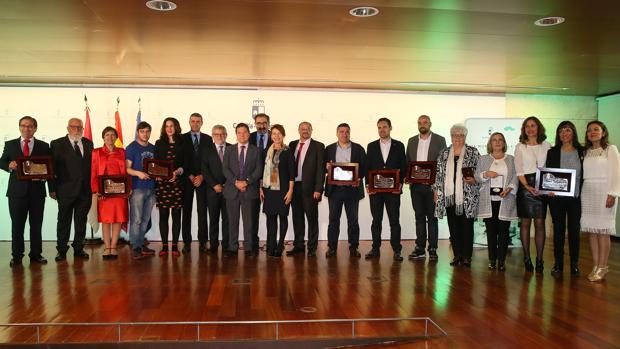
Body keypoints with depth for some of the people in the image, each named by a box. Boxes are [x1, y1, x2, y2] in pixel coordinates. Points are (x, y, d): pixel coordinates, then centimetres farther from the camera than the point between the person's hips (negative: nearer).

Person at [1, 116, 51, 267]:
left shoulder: (44, 146, 9)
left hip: (37, 190, 0)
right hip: (17, 191, 0)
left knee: (36, 224, 5)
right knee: (17, 224, 3)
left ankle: (36, 254, 12)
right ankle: (17, 256, 10)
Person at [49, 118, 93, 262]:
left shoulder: (88, 144, 11)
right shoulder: (57, 144, 2)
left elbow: (92, 165, 10)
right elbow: (52, 168, -2)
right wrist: (53, 189, -6)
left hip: (85, 191, 3)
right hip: (66, 190, -3)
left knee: (81, 221, 10)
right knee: (64, 221, 5)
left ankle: (78, 248, 21)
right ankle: (61, 250, 15)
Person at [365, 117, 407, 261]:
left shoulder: (399, 146, 6)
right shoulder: (371, 146, 10)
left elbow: (403, 166, 4)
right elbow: (367, 166, 7)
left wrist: (400, 183, -8)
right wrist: (368, 184, -4)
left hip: (393, 189, -1)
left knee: (394, 220, 0)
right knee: (376, 220, 6)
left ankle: (396, 250, 5)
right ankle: (375, 249, 13)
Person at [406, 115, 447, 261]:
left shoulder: (439, 140, 1)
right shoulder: (412, 141, 13)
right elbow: (407, 162, 14)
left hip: (432, 184, -3)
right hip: (416, 185, 4)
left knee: (432, 217, 2)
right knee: (419, 217, 9)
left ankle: (432, 249, 8)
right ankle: (420, 248, 14)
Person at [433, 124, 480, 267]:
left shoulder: (473, 153, 3)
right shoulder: (444, 154, 11)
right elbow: (439, 174, 12)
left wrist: (474, 180, -16)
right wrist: (436, 191, 7)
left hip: (467, 197, -3)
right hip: (449, 196, 3)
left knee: (467, 226, 1)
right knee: (453, 226, 6)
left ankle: (466, 256, 10)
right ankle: (457, 255, 16)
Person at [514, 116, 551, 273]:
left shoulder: (546, 146, 8)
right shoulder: (520, 146, 6)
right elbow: (519, 170, 0)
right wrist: (527, 186, -13)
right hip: (525, 185, -1)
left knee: (540, 223, -1)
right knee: (525, 222, 1)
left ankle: (539, 259, 4)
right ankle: (527, 258, 7)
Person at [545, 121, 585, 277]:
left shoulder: (582, 152, 5)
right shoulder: (552, 152, 5)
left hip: (576, 198, 0)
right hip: (557, 198, 0)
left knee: (574, 230, 6)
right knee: (558, 230, 4)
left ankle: (574, 263, 16)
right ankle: (558, 264, 11)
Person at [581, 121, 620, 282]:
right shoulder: (586, 152, 16)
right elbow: (583, 174, 12)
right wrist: (578, 191, 1)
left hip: (603, 192, -5)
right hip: (587, 193, 5)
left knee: (602, 230, -5)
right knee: (592, 230, 3)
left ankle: (602, 267, 0)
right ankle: (596, 266, 8)